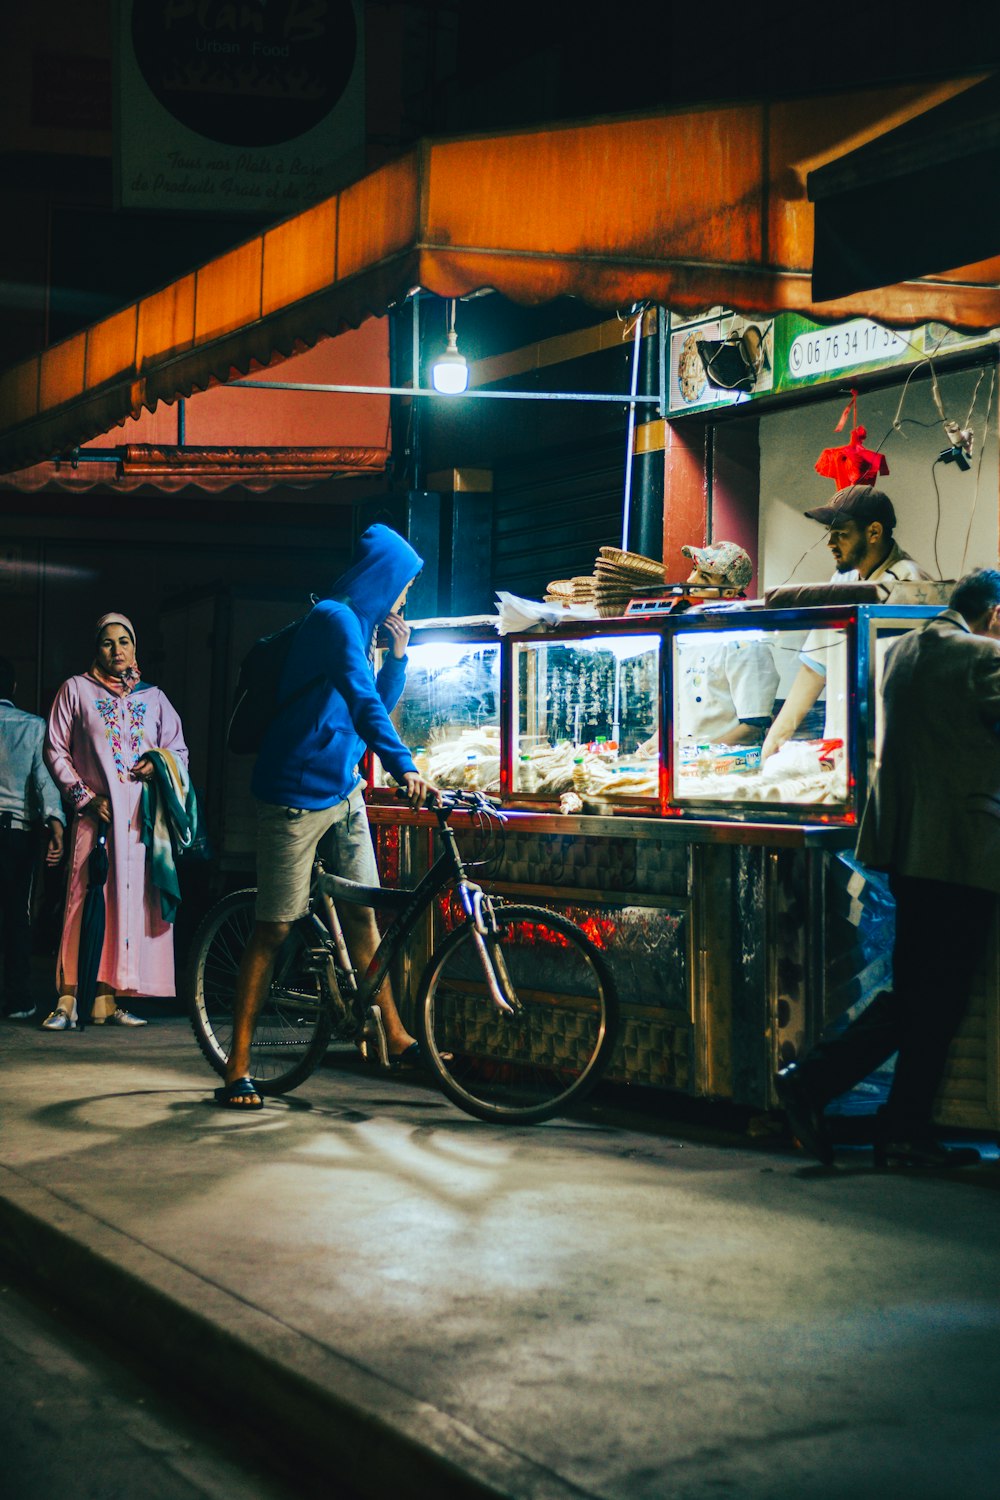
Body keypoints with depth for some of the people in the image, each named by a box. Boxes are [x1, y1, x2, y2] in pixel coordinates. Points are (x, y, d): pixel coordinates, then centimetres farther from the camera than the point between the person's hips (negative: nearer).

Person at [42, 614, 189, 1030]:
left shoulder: (153, 697, 19)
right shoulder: (76, 689, 10)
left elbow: (180, 750, 21)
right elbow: (55, 750, 6)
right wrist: (85, 796, -5)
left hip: (140, 817, 3)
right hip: (95, 813, -3)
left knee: (128, 899, -2)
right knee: (84, 899, -13)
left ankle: (106, 999, 2)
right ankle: (67, 1000, -14)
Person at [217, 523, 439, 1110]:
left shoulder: (359, 627, 14)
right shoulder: (334, 619, -16)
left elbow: (378, 706, 22)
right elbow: (363, 703, -30)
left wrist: (399, 656, 10)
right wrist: (405, 768, -38)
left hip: (343, 794, 9)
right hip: (297, 793, -9)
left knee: (362, 913, 8)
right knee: (274, 928, -5)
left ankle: (395, 1040, 12)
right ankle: (238, 1067, 0)